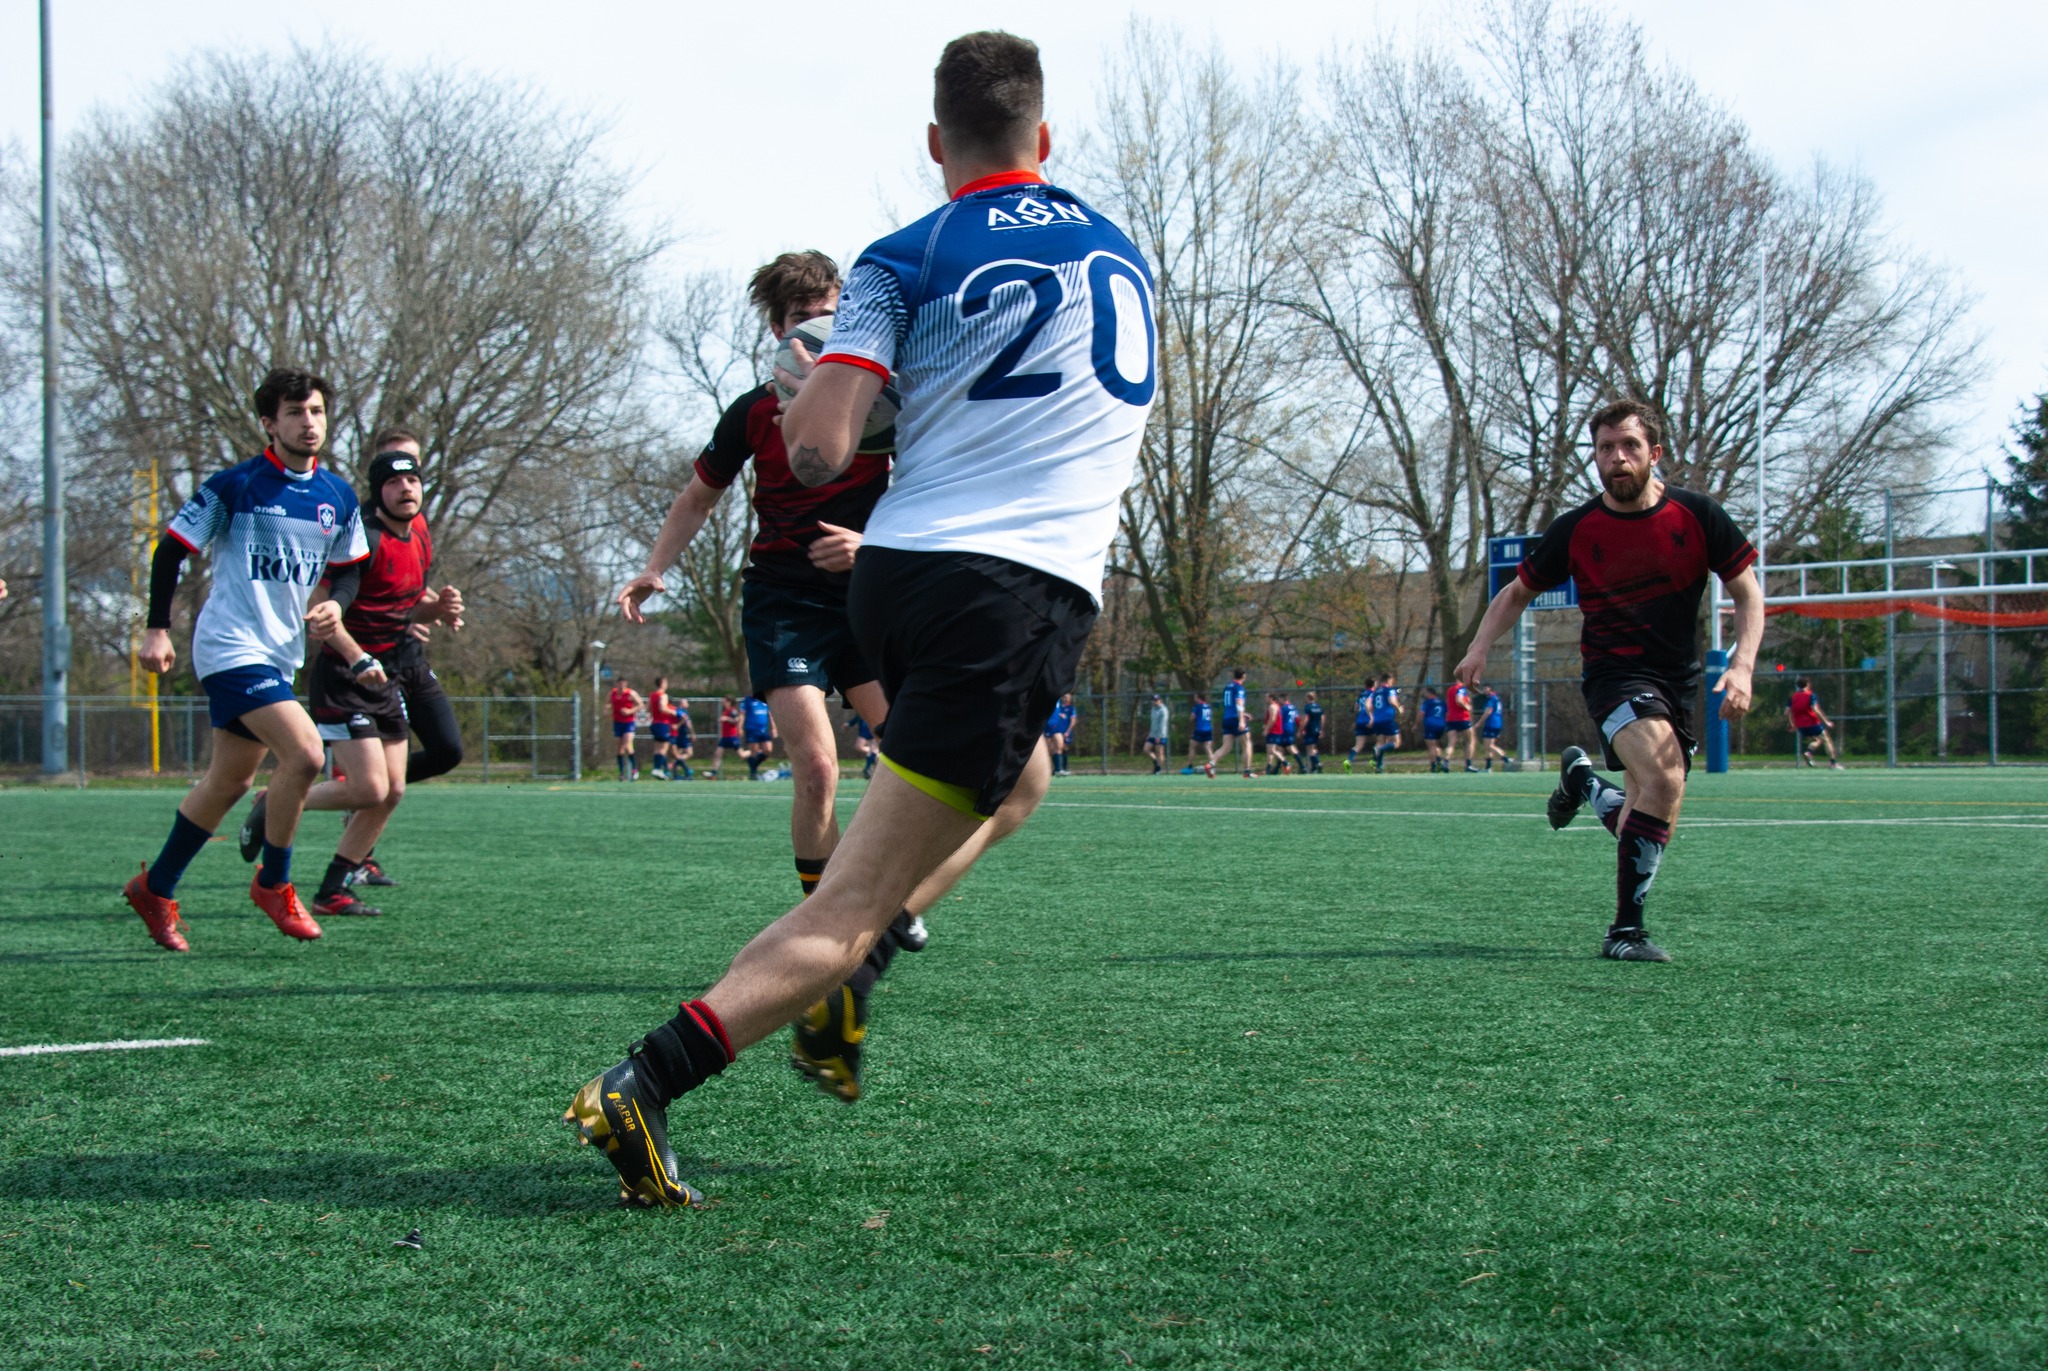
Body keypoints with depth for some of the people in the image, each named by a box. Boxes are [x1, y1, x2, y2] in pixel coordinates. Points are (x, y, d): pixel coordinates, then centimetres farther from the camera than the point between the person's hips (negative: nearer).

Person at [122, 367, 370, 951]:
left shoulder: (338, 498, 7)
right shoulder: (233, 486, -9)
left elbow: (349, 569, 19)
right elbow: (171, 549, -3)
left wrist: (335, 605, -3)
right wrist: (157, 629, -8)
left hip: (282, 655, 7)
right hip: (232, 647, -7)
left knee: (229, 781, 14)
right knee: (305, 754, -21)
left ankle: (156, 888, 31)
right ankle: (273, 883, -2)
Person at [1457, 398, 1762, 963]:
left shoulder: (1697, 515, -4)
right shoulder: (1576, 529, -5)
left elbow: (1748, 592, 3)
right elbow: (1518, 591, 10)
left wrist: (1742, 666, -12)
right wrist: (1480, 647, -5)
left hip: (1679, 682, 3)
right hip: (1615, 673, -3)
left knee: (1644, 822, 5)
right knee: (1664, 780, -31)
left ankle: (1582, 779, 39)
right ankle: (1626, 929, -23)